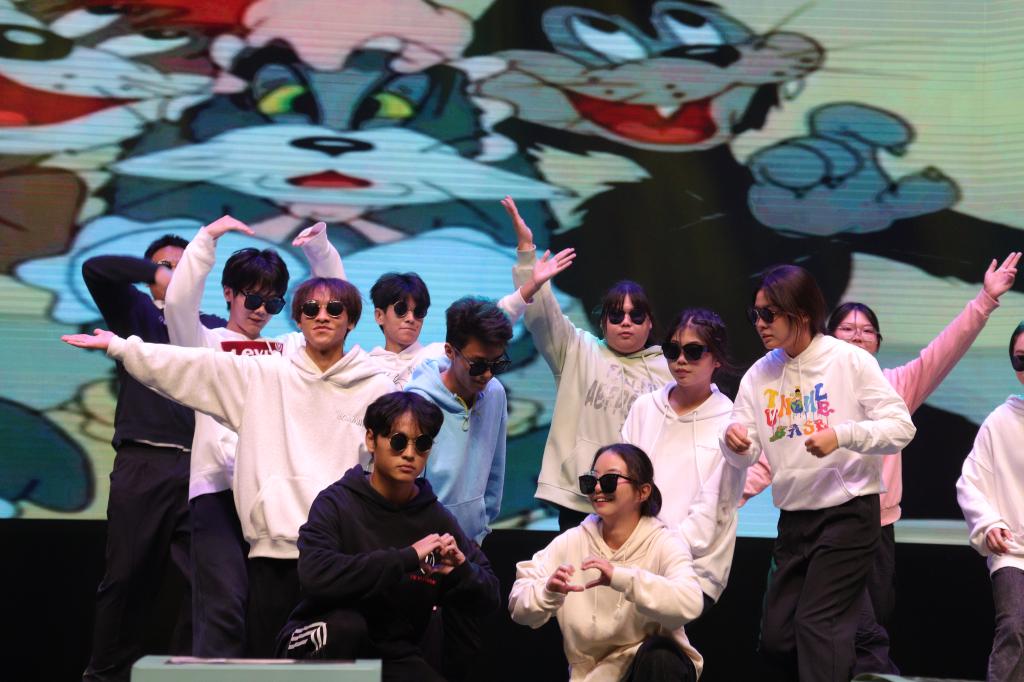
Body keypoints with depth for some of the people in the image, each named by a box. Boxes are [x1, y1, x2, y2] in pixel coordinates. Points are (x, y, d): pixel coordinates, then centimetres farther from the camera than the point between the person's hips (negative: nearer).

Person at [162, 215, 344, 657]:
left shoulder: (288, 349, 20)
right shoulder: (206, 345, 11)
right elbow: (179, 301, -6)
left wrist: (321, 251, 4)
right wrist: (207, 240, -9)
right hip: (218, 485, -3)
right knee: (225, 604, -14)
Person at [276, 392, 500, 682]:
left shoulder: (437, 519, 2)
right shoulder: (337, 503, -11)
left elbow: (488, 600, 6)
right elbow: (314, 576, -30)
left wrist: (462, 570, -18)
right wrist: (407, 557, -30)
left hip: (393, 655, 3)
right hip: (321, 644, -3)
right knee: (345, 624, -36)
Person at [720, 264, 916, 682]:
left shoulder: (850, 361, -8)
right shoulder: (760, 374, 6)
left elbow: (902, 427, -11)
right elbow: (747, 454, 3)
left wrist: (843, 435, -26)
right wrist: (735, 443, -21)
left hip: (848, 512, -6)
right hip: (793, 518, 6)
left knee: (816, 624, -15)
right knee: (776, 639, 7)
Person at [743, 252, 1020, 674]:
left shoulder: (895, 385, 10)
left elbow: (945, 350, 1)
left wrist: (986, 300, -9)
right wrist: (736, 491, -12)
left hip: (878, 528, 4)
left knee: (877, 626, 8)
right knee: (865, 637, -18)